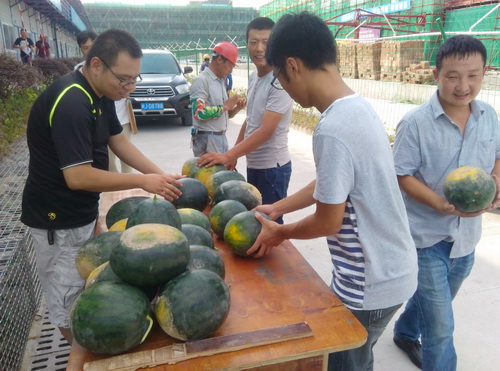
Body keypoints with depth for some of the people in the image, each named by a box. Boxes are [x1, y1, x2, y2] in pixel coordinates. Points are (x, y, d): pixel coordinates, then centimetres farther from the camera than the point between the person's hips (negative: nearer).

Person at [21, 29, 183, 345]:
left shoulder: (100, 94, 1)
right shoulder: (70, 102, -28)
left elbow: (119, 141, 8)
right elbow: (78, 177, -30)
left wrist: (160, 175, -3)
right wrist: (143, 182, -24)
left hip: (84, 212, 9)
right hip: (58, 220, -9)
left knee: (89, 287, 24)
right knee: (68, 298, 10)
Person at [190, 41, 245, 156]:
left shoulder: (221, 81, 15)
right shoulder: (201, 80, -12)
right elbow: (199, 113, -24)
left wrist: (236, 109, 0)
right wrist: (225, 106, -15)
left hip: (221, 138, 9)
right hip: (206, 139, -9)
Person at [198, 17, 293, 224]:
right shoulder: (253, 77, 7)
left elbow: (266, 131, -25)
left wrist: (228, 156, -27)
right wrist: (234, 154, 13)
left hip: (272, 167, -8)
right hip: (252, 164, 8)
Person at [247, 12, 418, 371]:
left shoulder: (332, 130, -29)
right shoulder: (359, 106, 0)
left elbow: (328, 222, -20)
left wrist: (280, 232, -2)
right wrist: (277, 208, 14)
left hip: (371, 283, -8)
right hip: (392, 270, 8)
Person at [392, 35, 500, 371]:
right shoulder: (415, 123, -18)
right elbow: (402, 175, -16)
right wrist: (441, 204, -28)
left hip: (467, 234, 6)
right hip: (426, 236, -6)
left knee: (434, 300, 28)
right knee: (441, 327, 1)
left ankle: (405, 333, 56)